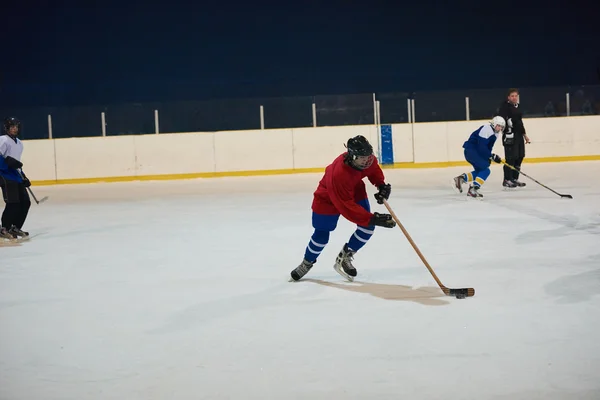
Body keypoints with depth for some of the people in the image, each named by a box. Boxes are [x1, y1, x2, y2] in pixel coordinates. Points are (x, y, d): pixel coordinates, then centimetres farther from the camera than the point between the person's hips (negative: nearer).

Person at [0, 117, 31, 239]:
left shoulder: (19, 143, 20)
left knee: (25, 202, 5)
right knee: (13, 203, -16)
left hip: (15, 176, 9)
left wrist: (23, 177, 22)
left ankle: (15, 227, 17)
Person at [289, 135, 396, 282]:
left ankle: (344, 257, 9)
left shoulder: (368, 159, -26)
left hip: (355, 190, 6)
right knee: (321, 234, 2)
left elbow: (374, 169, 3)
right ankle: (307, 262, 31)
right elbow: (347, 207, -42)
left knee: (368, 227, -9)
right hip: (327, 197, -6)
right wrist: (372, 218, -46)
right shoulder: (338, 174, -45)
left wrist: (381, 184, -15)